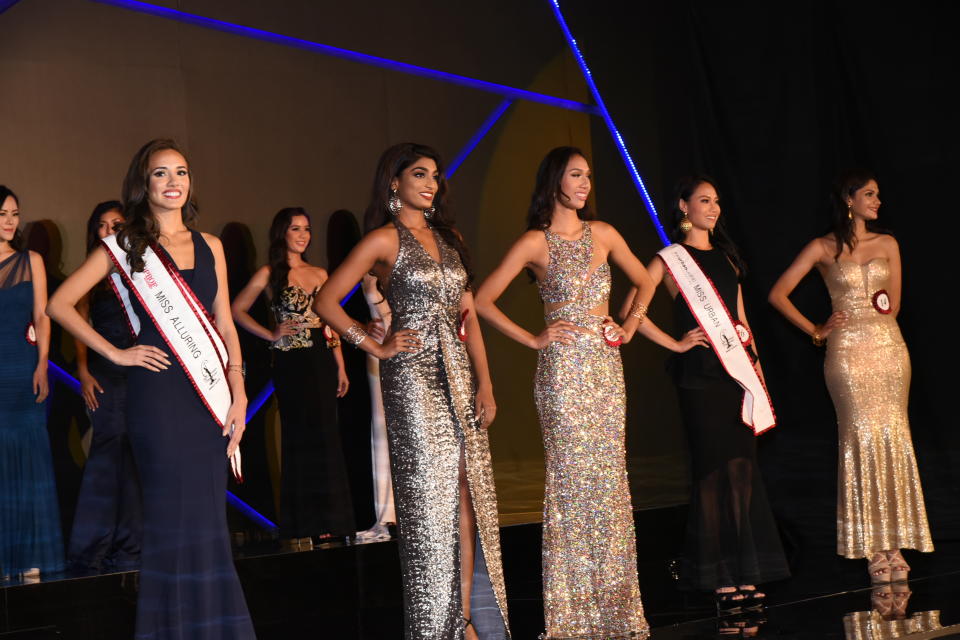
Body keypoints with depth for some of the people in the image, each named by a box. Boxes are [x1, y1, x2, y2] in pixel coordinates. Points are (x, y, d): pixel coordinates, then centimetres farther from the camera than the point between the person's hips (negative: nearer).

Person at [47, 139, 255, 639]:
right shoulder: (125, 246, 3)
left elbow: (224, 324, 13)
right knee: (173, 514, -3)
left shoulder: (209, 246, 14)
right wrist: (116, 354, -5)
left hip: (210, 395, 4)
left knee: (208, 516, 4)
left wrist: (239, 394, 3)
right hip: (157, 393, -4)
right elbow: (59, 304, 0)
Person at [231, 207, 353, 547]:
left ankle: (324, 521, 11)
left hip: (322, 359, 4)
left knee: (325, 436, 3)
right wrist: (271, 335, -5)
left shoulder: (320, 274, 13)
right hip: (291, 362, -4)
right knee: (299, 437, -2)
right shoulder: (270, 274, 0)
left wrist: (340, 367, 10)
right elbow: (237, 309, 2)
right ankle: (301, 527, 4)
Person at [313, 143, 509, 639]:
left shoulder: (448, 238, 15)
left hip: (458, 374, 6)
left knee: (468, 496, 4)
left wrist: (484, 382, 6)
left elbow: (468, 315, 13)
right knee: (430, 498, -4)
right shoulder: (385, 240, -3)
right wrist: (377, 348, -7)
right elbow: (326, 302, -8)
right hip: (413, 377, -6)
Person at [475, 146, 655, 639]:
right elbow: (483, 300, -7)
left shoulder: (602, 234, 10)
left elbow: (645, 282, 22)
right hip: (564, 367, -5)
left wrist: (628, 326, 10)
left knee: (609, 478, 6)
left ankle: (613, 600, 14)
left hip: (606, 366, 5)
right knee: (572, 479, -3)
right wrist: (533, 339, -7)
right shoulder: (536, 242, -4)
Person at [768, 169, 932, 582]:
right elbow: (778, 294, 2)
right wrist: (815, 331, 1)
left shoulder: (887, 245, 13)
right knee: (863, 436, -9)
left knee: (893, 437, -3)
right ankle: (873, 548, -5)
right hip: (848, 350, -3)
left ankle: (893, 543, 1)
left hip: (889, 346, 3)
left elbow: (893, 305, 18)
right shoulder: (823, 249, 3)